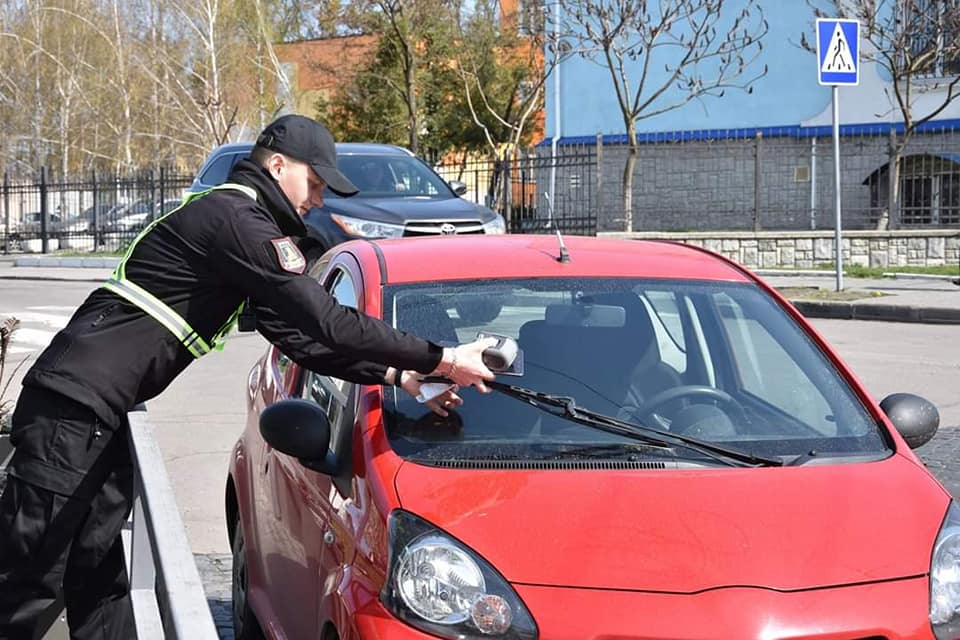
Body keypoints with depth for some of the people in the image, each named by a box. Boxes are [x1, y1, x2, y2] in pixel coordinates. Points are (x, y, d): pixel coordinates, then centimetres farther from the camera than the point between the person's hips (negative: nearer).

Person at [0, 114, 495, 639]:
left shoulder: (234, 221, 19)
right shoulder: (239, 221, -14)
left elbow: (300, 336, 18)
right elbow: (327, 323, -19)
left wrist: (399, 375, 11)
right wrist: (441, 360, -13)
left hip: (99, 414, 11)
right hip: (73, 406, -11)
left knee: (101, 580, 12)